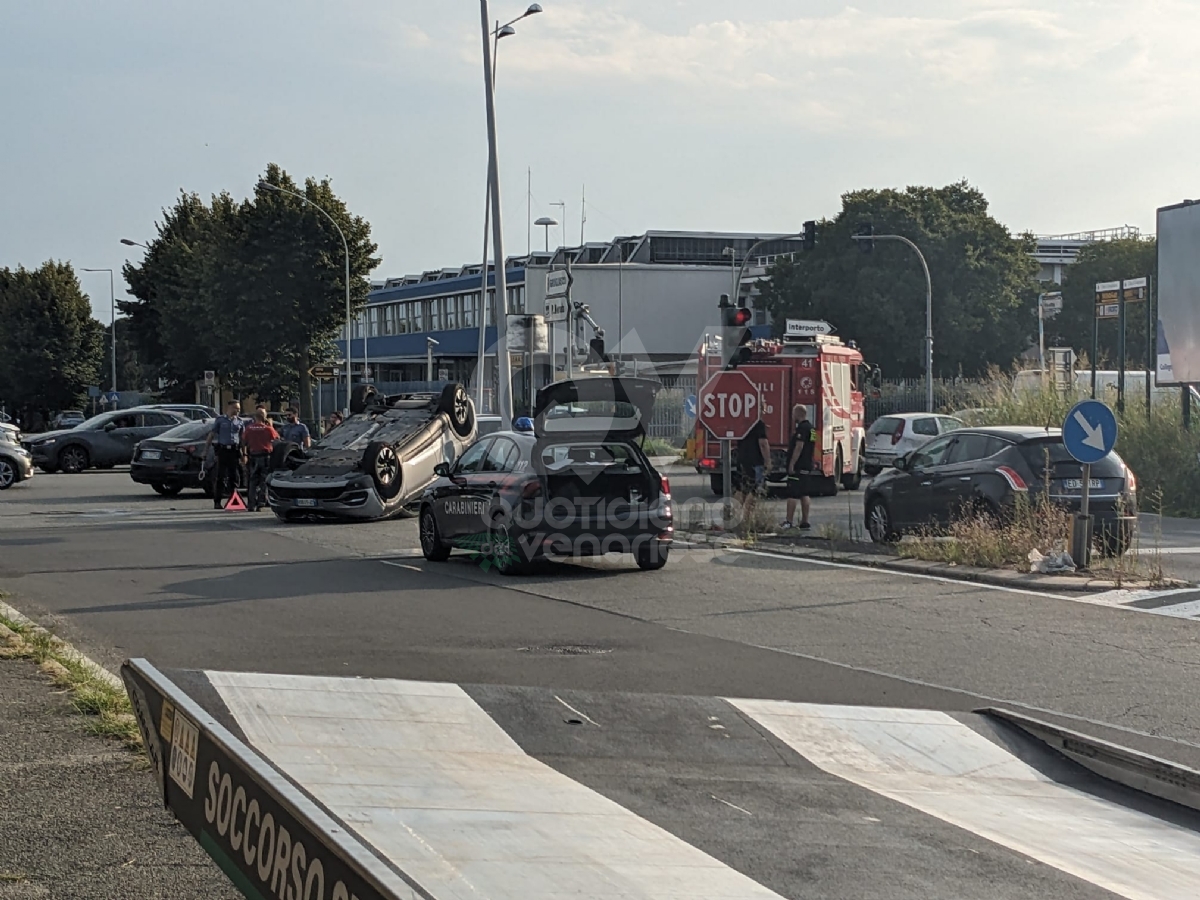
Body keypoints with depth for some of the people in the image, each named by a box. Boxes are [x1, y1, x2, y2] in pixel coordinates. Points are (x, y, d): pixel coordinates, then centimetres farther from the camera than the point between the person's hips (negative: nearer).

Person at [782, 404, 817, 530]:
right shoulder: (810, 427, 16)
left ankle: (788, 521, -11)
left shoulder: (802, 427, -15)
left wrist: (792, 464, -22)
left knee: (792, 495, -9)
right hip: (807, 466, 10)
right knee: (804, 494, 11)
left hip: (798, 467, -10)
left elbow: (799, 446, -22)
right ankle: (805, 521, 12)